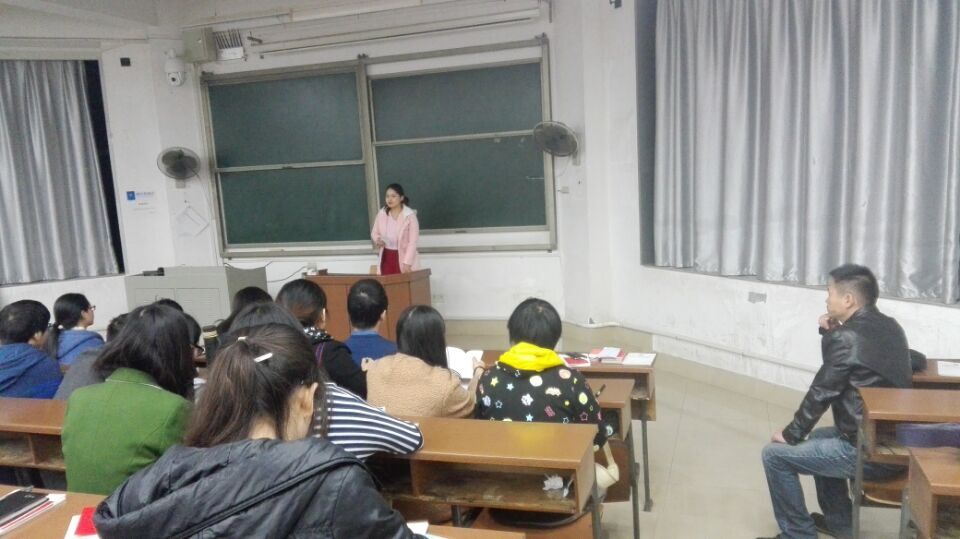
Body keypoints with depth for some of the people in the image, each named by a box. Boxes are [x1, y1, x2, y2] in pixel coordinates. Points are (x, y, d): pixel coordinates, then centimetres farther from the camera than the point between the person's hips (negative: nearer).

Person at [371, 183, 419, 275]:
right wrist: (378, 240, -9)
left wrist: (407, 263, -19)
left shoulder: (410, 215, -11)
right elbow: (374, 232, 15)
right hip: (386, 257, 4)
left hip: (403, 257, -4)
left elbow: (413, 242, -13)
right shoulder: (381, 214, 3)